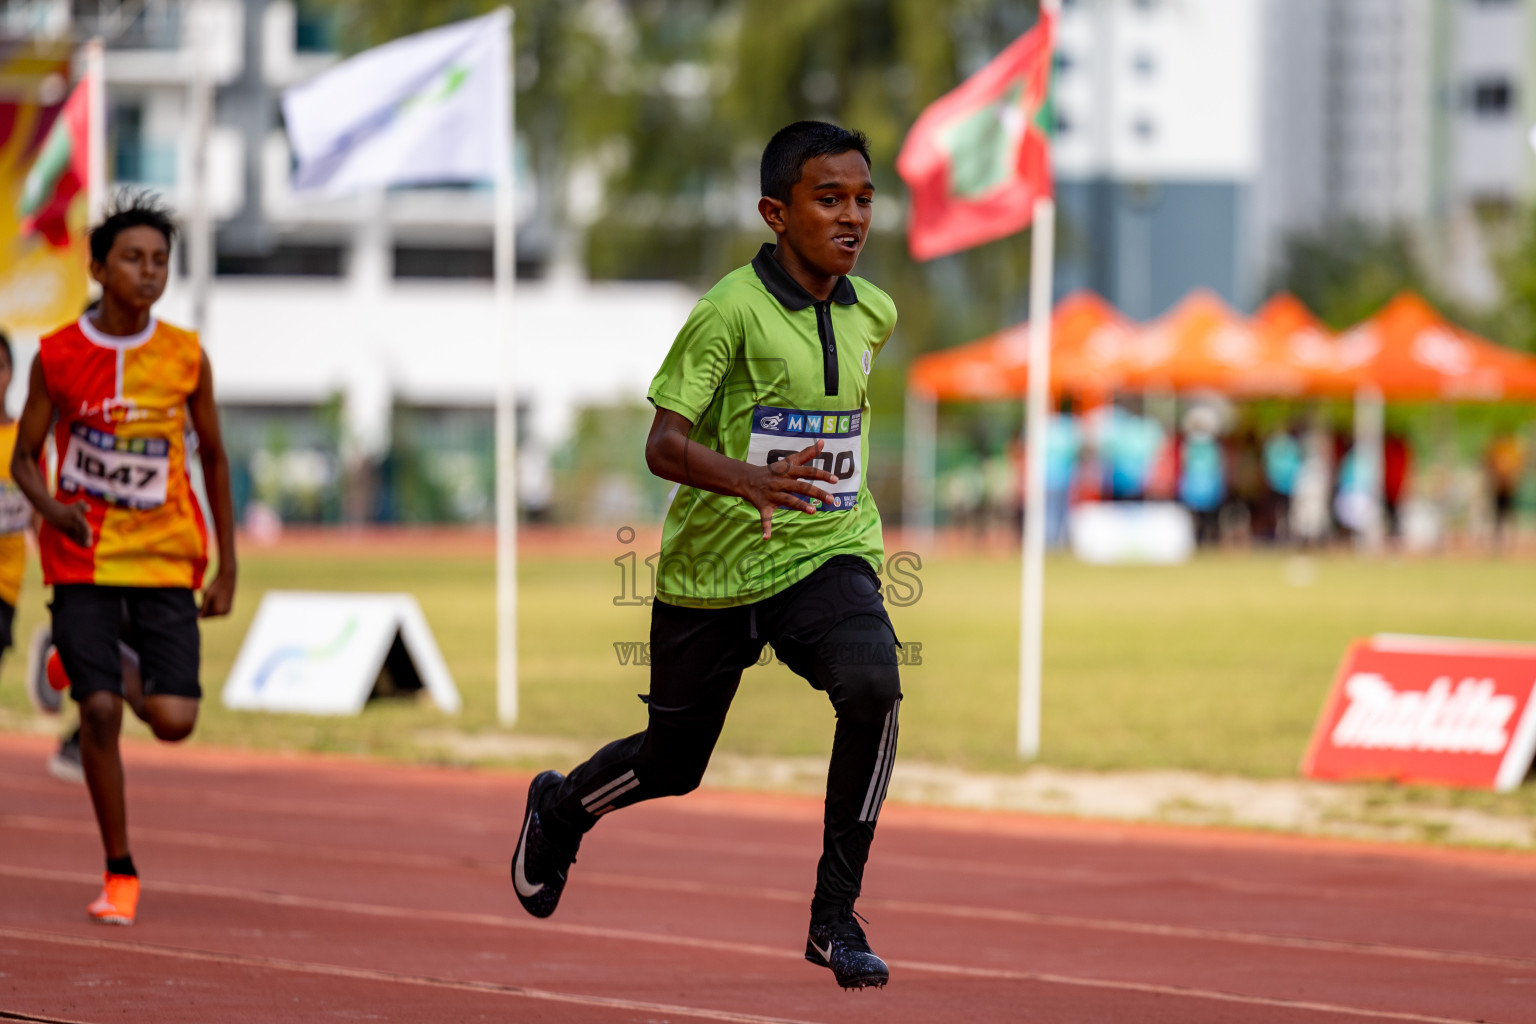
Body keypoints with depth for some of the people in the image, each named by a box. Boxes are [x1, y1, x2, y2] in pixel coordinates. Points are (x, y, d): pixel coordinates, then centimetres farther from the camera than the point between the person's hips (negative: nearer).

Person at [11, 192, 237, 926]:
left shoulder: (185, 357, -1)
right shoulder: (58, 356, -4)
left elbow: (213, 458, 10)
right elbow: (24, 457, 4)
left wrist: (228, 567, 8)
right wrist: (50, 506, -19)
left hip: (164, 559, 1)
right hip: (82, 561, -1)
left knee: (174, 721, -10)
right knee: (99, 713, -11)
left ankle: (130, 680, 28)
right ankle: (119, 872, 4)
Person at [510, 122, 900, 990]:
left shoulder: (873, 313, 3)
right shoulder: (732, 310, -17)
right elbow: (663, 444, -23)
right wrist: (749, 478, -40)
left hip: (826, 555, 3)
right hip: (712, 568, -3)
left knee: (872, 686, -28)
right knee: (671, 767, 13)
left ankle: (836, 912, -16)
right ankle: (559, 811, 49)